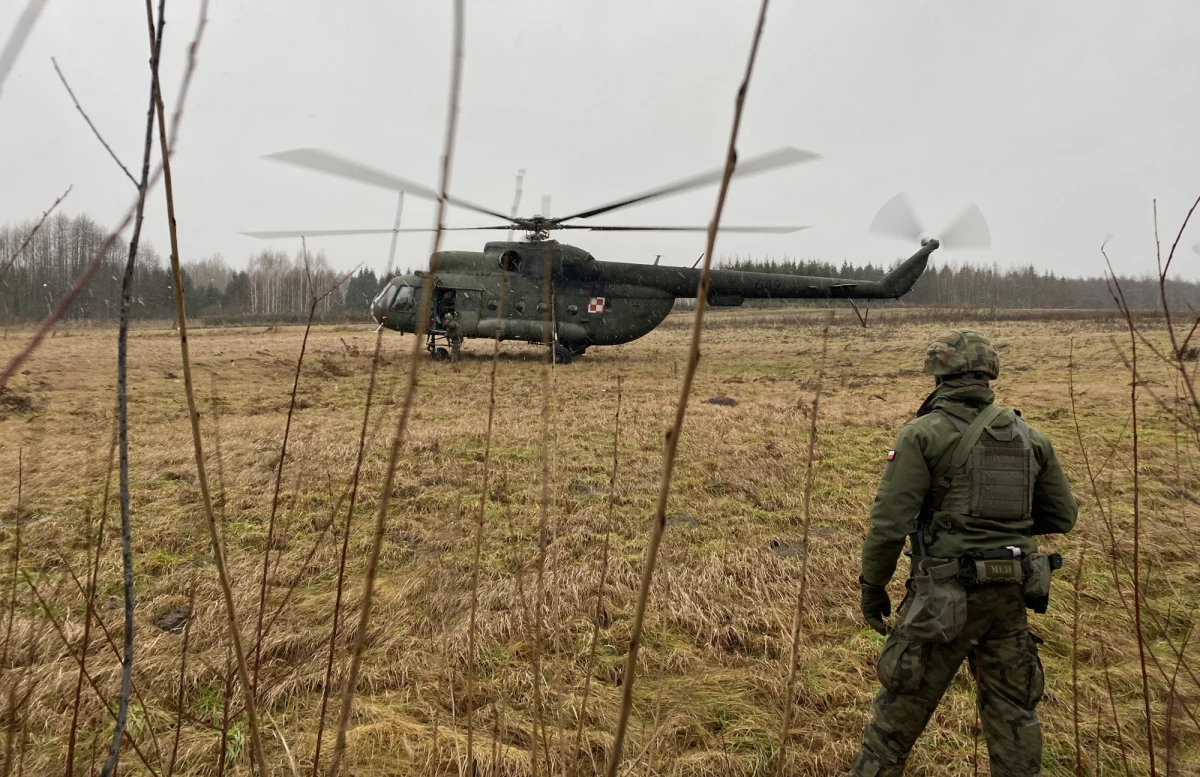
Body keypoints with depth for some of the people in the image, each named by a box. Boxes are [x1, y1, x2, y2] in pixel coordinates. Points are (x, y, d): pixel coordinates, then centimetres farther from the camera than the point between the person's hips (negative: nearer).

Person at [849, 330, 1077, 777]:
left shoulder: (924, 434, -10)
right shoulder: (1029, 436, 8)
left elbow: (890, 520, -14)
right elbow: (1062, 515, 16)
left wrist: (872, 584, -3)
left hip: (948, 590, -5)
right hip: (1012, 589, 5)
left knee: (904, 702, 8)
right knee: (1013, 705, 18)